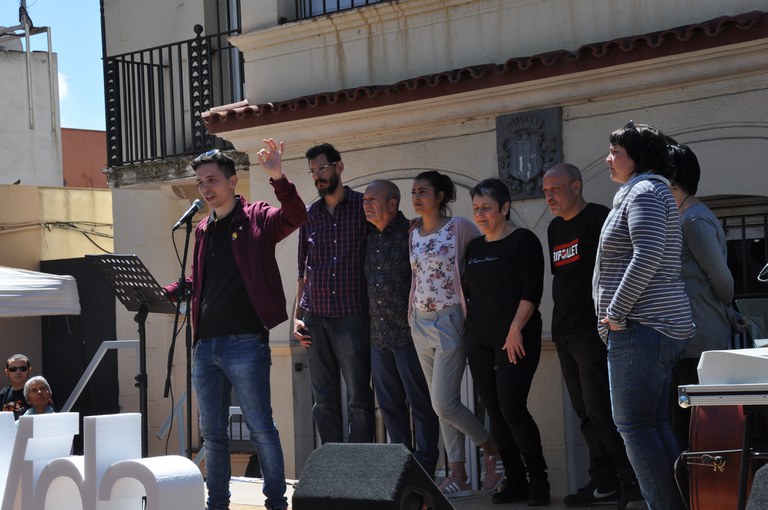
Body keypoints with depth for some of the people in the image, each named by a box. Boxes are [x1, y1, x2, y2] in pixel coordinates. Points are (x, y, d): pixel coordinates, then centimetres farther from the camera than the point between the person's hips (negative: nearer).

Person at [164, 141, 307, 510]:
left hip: (245, 344, -6)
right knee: (212, 432, 11)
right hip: (205, 346, 7)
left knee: (261, 429, -2)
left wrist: (277, 178, -36)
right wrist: (162, 292, 10)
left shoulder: (257, 218, -1)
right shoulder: (203, 230, 17)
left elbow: (295, 217, -21)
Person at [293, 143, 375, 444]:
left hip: (352, 315, -4)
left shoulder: (364, 206, 2)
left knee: (359, 398, -4)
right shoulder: (310, 214, 13)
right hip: (315, 317, 4)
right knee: (324, 399, 5)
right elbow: (303, 270, 17)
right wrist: (297, 315, 9)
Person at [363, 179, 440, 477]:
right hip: (379, 336, 7)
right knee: (390, 404, 11)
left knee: (420, 403, -2)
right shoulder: (368, 237, 12)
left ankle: (424, 471, 2)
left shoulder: (411, 233, -8)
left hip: (409, 333, -7)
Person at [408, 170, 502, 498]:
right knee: (442, 405, 6)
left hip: (450, 321, -7)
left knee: (444, 403, -12)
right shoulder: (414, 235, 11)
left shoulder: (459, 227, -8)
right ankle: (458, 476, 9)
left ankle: (493, 449, 10)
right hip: (421, 324, 7)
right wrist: (412, 316, 13)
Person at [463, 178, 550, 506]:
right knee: (494, 412, 4)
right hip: (479, 340, 7)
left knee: (512, 409, -14)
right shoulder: (474, 247, 15)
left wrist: (515, 329, -17)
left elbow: (532, 291, -11)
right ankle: (515, 480, 12)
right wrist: (467, 324, 11)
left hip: (515, 339, -7)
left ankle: (538, 480, 0)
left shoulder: (522, 241, -4)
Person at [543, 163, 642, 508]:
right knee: (586, 413, 8)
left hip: (593, 329, -8)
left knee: (599, 409, -12)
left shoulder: (600, 219, -6)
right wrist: (559, 327, 18)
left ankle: (634, 481, -4)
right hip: (565, 333, 8)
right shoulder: (555, 228, 18)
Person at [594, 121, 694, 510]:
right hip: (666, 328, 11)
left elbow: (647, 257, -22)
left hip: (642, 328, -11)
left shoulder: (644, 192, -9)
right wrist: (617, 316, 20)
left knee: (634, 424, -10)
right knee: (654, 424, 10)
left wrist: (616, 313, -18)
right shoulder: (651, 192, 24)